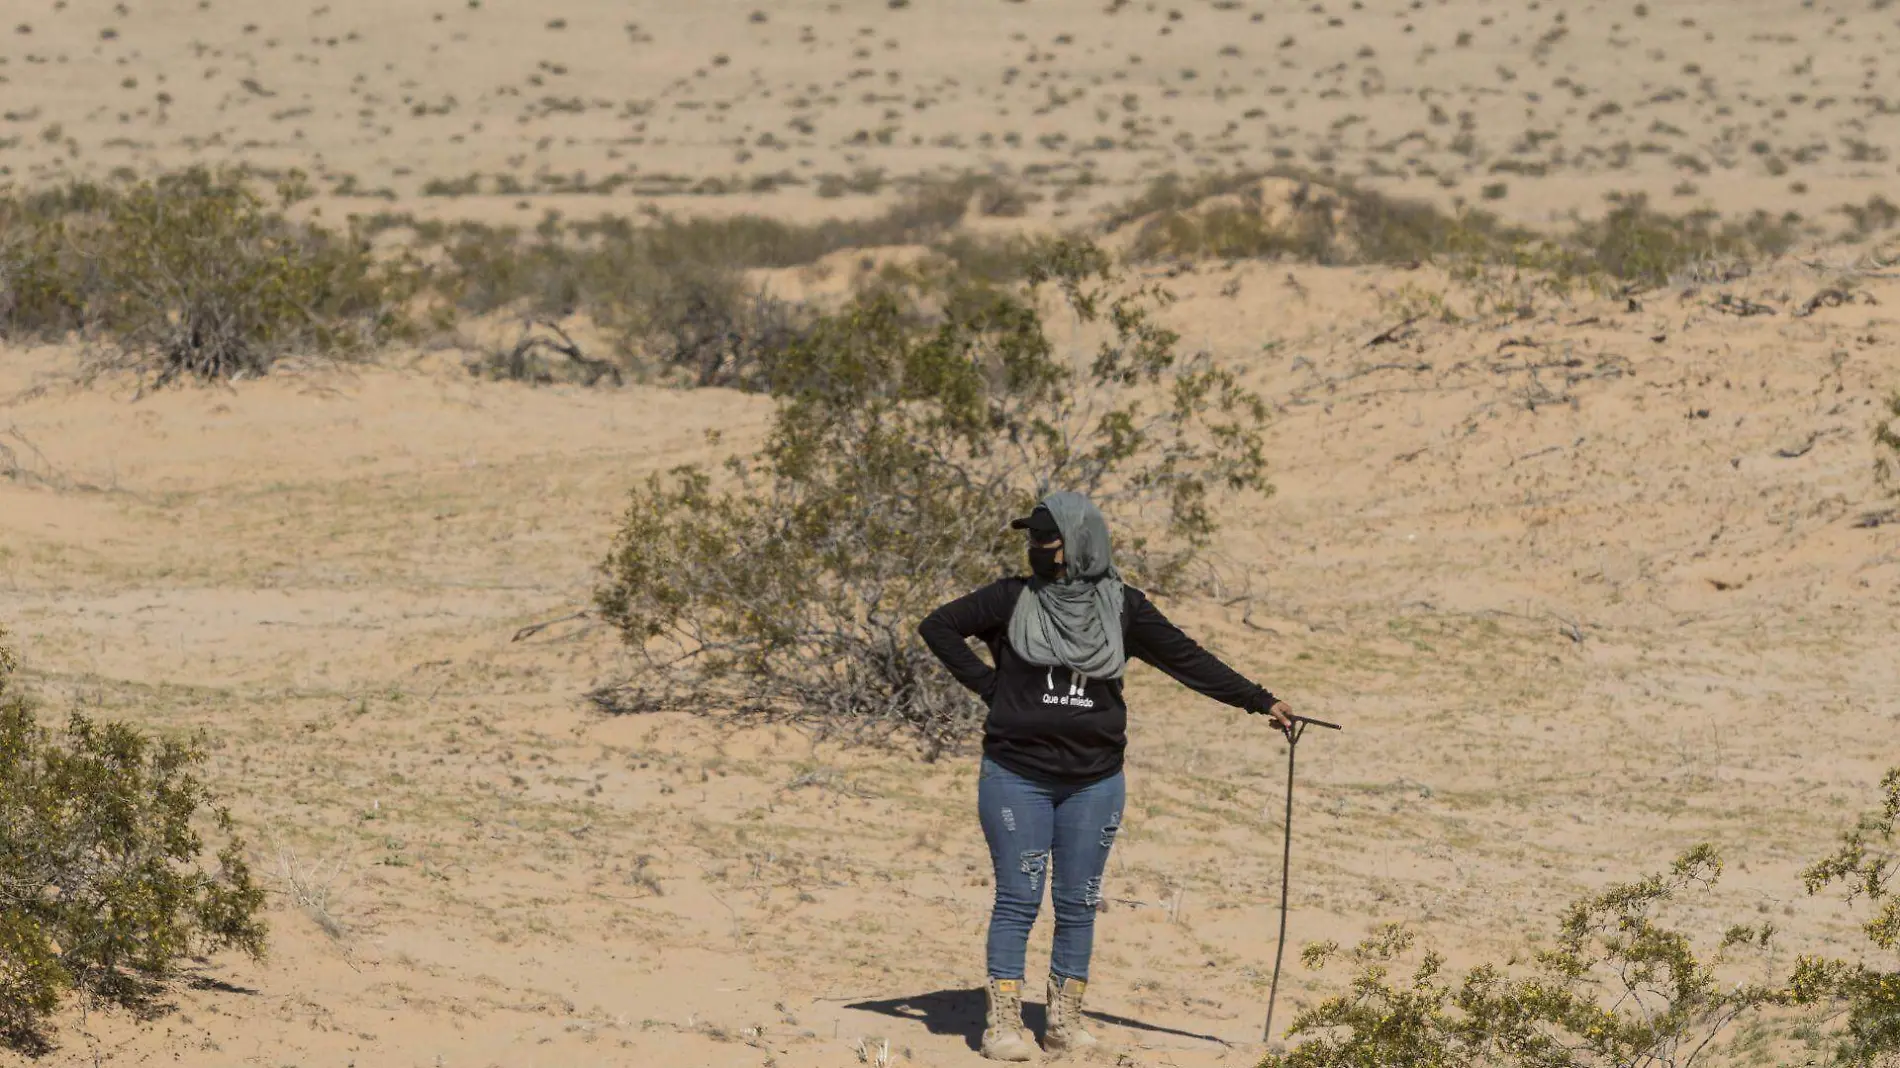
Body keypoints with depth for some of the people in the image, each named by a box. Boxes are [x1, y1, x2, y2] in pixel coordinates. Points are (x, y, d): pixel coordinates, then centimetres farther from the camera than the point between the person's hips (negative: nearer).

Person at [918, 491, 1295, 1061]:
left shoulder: (1122, 607, 3)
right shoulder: (1013, 599, 1)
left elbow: (1188, 660, 5)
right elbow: (938, 627, 7)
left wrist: (1260, 701, 1)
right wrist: (987, 684, -1)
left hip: (1093, 780, 2)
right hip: (1017, 775, -2)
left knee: (1078, 903, 6)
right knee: (1018, 900, -3)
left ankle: (1065, 1020, 14)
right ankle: (1003, 1022, 1)